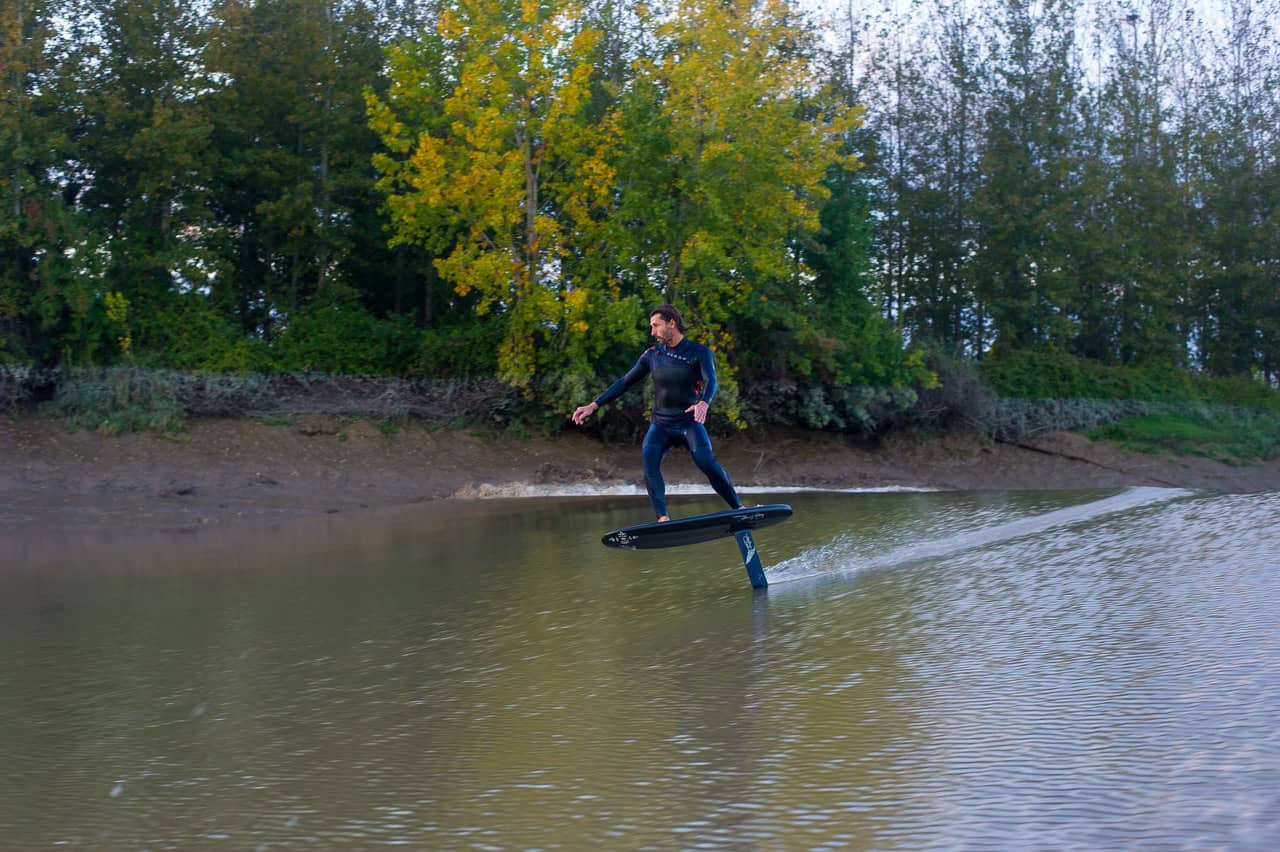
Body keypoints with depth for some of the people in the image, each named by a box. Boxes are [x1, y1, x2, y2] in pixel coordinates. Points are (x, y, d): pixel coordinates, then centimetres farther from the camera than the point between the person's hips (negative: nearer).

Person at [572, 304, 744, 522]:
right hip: (660, 425, 3)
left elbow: (711, 381, -19)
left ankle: (738, 509, -17)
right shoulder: (652, 355, 8)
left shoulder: (699, 352, -3)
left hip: (689, 422, -3)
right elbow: (624, 383, 13)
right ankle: (663, 518, -33)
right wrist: (593, 406, 7)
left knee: (705, 460, -28)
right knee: (648, 455, -27)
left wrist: (704, 403, -42)